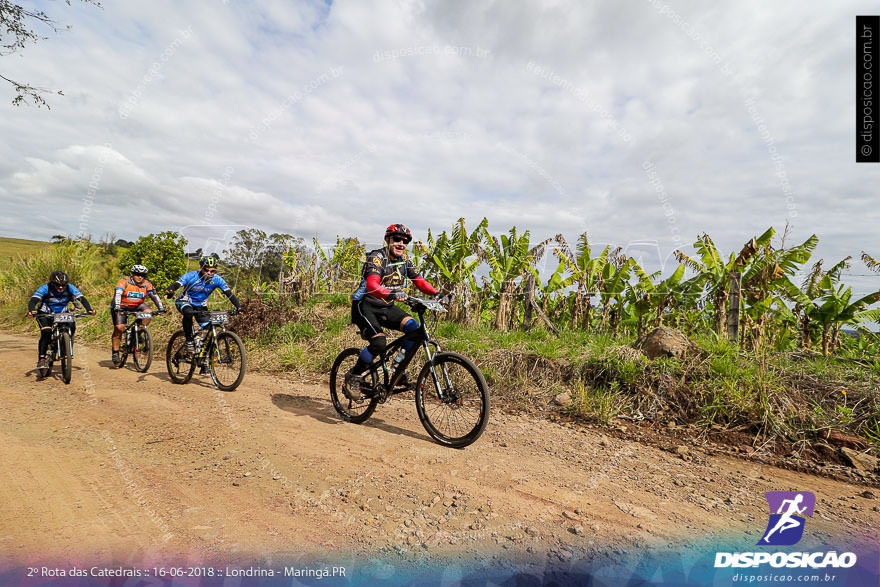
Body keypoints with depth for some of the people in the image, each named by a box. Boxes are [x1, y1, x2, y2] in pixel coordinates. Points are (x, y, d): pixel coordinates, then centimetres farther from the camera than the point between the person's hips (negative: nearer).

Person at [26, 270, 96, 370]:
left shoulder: (70, 288, -16)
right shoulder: (45, 288, -21)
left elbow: (82, 299, -19)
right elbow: (32, 301, -27)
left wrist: (89, 309, -37)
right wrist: (31, 311, -49)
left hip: (62, 314, 2)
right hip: (45, 314, -2)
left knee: (72, 326, -26)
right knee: (46, 332, -25)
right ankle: (41, 359, -17)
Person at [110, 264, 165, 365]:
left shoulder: (147, 285, -9)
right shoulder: (124, 282, -18)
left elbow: (155, 296, -14)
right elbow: (117, 294, -30)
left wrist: (161, 308, -28)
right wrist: (117, 307, -46)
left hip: (136, 306, 3)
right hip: (121, 307, -3)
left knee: (148, 312, -25)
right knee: (119, 327, -14)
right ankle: (115, 352, -1)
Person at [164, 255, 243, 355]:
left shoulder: (217, 279, -15)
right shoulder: (191, 276, -21)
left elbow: (229, 293, -19)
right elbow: (175, 285, -30)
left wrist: (238, 307, -32)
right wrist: (168, 292, -54)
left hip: (200, 305, 3)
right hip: (185, 302, -3)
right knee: (188, 313, -37)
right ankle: (189, 341, -23)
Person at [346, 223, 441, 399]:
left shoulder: (404, 260, 4)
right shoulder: (377, 257, -18)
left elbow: (420, 281, 2)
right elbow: (372, 285, -35)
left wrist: (437, 294, -15)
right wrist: (393, 294, -53)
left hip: (386, 307, 6)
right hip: (365, 306, -6)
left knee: (414, 328, -16)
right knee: (379, 342, -26)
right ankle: (354, 376, -1)